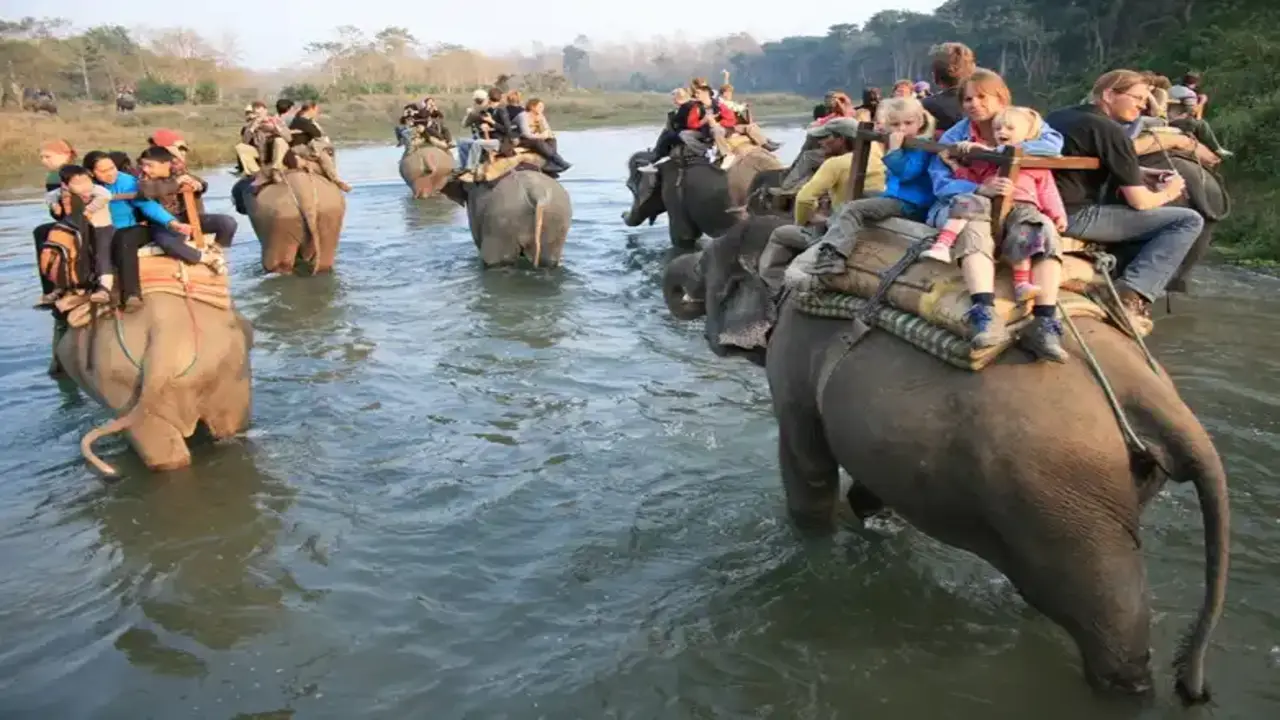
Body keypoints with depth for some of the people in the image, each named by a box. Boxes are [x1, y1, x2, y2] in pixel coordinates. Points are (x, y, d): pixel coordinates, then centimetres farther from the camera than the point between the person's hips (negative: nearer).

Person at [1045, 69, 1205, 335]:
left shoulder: (1059, 116, 15)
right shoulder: (1110, 131, -10)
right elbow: (1139, 202, -10)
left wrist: (1139, 174, 22)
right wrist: (1166, 193, 13)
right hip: (1076, 216, -9)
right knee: (1190, 220, -4)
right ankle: (1132, 294, -12)